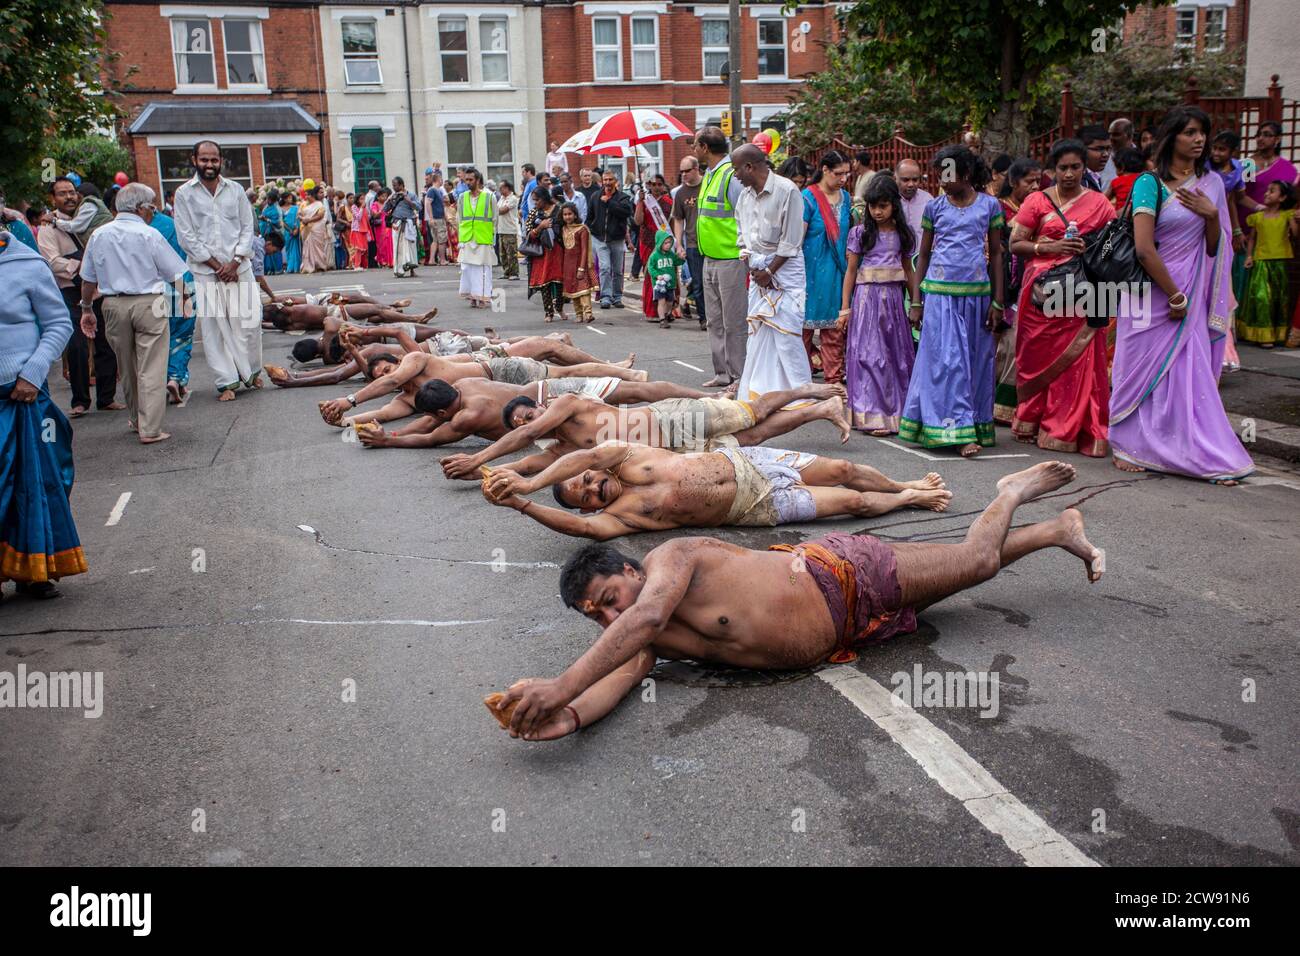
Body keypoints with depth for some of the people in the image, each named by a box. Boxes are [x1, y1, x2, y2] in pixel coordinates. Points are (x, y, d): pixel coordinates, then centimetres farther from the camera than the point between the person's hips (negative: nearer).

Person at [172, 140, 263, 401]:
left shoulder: (235, 190, 9)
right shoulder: (184, 193, 2)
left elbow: (247, 227, 7)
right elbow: (186, 237, -2)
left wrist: (234, 263, -5)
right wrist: (216, 265, -7)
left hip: (239, 268, 2)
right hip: (204, 271, -2)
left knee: (249, 321, -1)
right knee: (213, 326, -1)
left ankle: (251, 372, 19)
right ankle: (227, 381, 7)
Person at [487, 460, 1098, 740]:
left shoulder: (671, 556, -29)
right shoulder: (634, 640, -8)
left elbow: (648, 613, -48)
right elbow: (623, 674, -25)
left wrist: (563, 684, -58)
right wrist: (572, 715, -49)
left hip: (841, 577, -6)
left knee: (978, 561, 7)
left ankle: (1015, 494, 38)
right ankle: (1056, 531, 45)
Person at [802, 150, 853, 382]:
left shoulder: (845, 197, 10)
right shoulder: (808, 197, -9)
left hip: (837, 270, 5)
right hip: (812, 270, -5)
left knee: (835, 327, 5)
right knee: (806, 322, 3)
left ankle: (835, 379, 10)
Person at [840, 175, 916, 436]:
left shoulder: (902, 234, 8)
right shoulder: (861, 233, 0)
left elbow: (908, 269, 14)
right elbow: (851, 270, 1)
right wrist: (845, 306, -3)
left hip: (893, 296, 3)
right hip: (867, 296, -3)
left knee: (898, 352, 5)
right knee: (870, 353, -6)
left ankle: (896, 411, 15)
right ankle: (874, 415, -4)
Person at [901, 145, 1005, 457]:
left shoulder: (989, 205, 6)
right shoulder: (935, 207, 7)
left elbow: (996, 254, 8)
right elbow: (924, 255, 11)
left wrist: (997, 302, 3)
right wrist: (916, 300, 5)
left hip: (977, 292, 1)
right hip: (940, 292, -1)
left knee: (976, 360, 4)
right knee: (949, 359, -8)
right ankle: (961, 430, -9)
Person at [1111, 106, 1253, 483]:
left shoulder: (1212, 183, 10)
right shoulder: (1150, 183, -7)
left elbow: (1214, 250, 10)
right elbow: (1144, 248, -15)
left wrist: (1211, 215, -9)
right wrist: (1175, 296, -12)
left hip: (1193, 294, 5)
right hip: (1152, 291, -5)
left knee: (1193, 373, 5)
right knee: (1144, 368, 0)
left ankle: (1210, 456, 10)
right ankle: (1129, 447, 11)